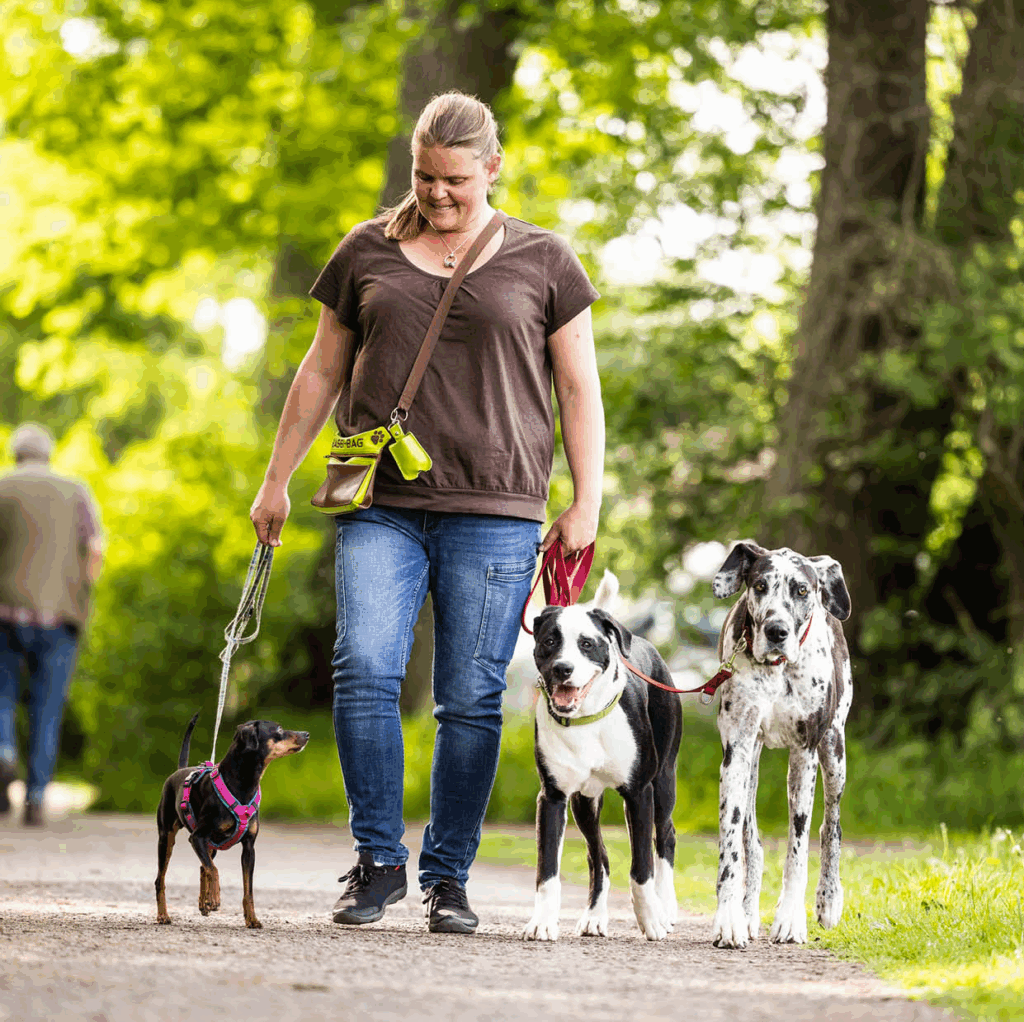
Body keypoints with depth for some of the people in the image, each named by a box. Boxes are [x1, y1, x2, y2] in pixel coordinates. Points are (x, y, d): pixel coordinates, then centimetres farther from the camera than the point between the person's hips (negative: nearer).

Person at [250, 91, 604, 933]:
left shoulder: (543, 262, 8)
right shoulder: (368, 252, 12)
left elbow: (579, 388, 9)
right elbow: (322, 372, 18)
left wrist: (586, 503, 2)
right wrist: (277, 479, 15)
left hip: (494, 512, -1)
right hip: (381, 506, 1)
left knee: (472, 699, -2)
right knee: (365, 671, -15)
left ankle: (449, 878, 8)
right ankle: (378, 860, -3)